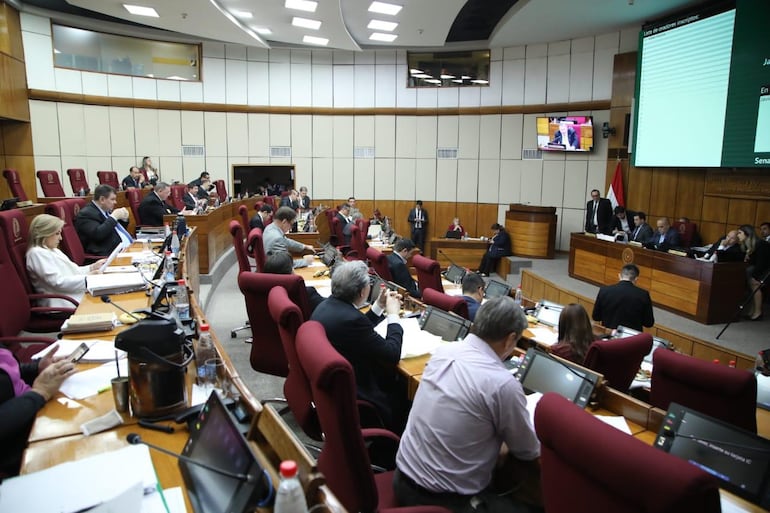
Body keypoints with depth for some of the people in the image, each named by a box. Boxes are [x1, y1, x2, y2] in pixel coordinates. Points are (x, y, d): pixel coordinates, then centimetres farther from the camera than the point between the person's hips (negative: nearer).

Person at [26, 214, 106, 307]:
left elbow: (71, 270, 22)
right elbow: (58, 282, -19)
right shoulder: (37, 253, -11)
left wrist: (92, 267, 8)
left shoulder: (52, 250, 19)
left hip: (75, 295, 10)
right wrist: (87, 278, -18)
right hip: (62, 303, -10)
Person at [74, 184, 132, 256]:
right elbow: (97, 234, -22)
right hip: (110, 253, -9)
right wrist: (114, 217, -15)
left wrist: (124, 219, 8)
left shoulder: (106, 210, 17)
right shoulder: (86, 214, -7)